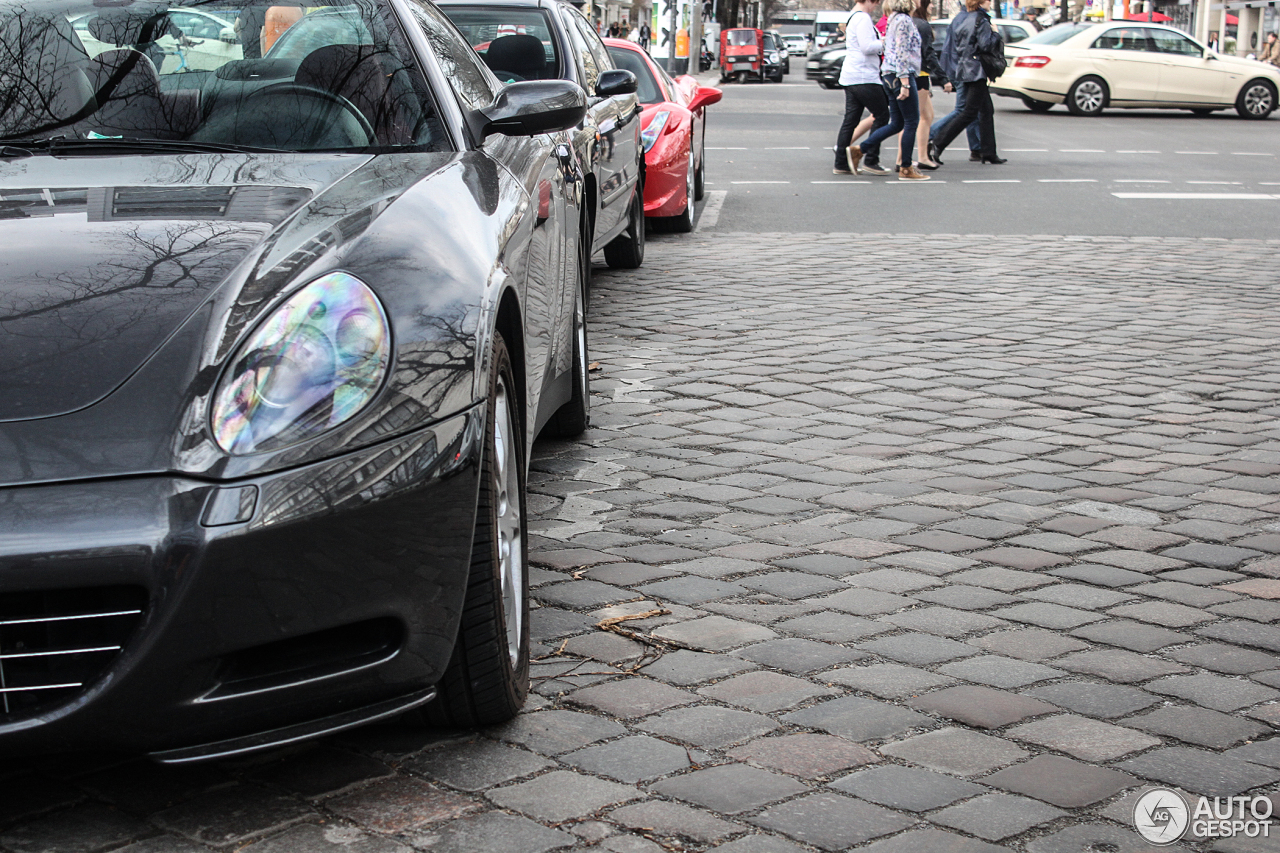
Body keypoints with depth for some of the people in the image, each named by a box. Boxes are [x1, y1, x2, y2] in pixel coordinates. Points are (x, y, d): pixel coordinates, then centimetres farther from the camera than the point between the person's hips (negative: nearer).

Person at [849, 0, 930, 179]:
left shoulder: (894, 19, 17)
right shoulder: (904, 20, -12)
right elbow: (901, 53, -18)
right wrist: (905, 83, -21)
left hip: (889, 76, 10)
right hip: (900, 76, -10)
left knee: (896, 124, 11)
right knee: (912, 122, -2)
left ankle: (857, 150, 7)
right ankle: (906, 168, 2)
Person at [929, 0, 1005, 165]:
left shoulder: (960, 18, 11)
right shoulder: (981, 21, -13)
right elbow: (986, 45, -20)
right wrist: (994, 32, -5)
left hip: (964, 69, 9)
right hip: (976, 71, -9)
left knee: (987, 110, 13)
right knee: (969, 113, -5)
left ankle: (989, 154, 13)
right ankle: (937, 144, -9)